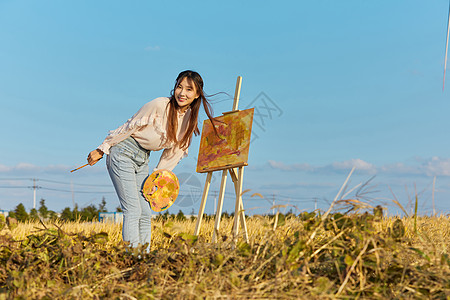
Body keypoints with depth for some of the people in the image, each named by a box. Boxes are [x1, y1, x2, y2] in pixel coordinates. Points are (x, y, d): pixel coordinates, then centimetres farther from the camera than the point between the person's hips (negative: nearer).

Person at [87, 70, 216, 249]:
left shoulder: (190, 120, 0)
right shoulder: (160, 105, -19)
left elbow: (176, 150, 8)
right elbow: (130, 127, -12)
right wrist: (102, 149, -8)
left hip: (143, 160, 7)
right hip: (124, 152, -6)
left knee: (146, 213, 3)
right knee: (133, 210, -13)